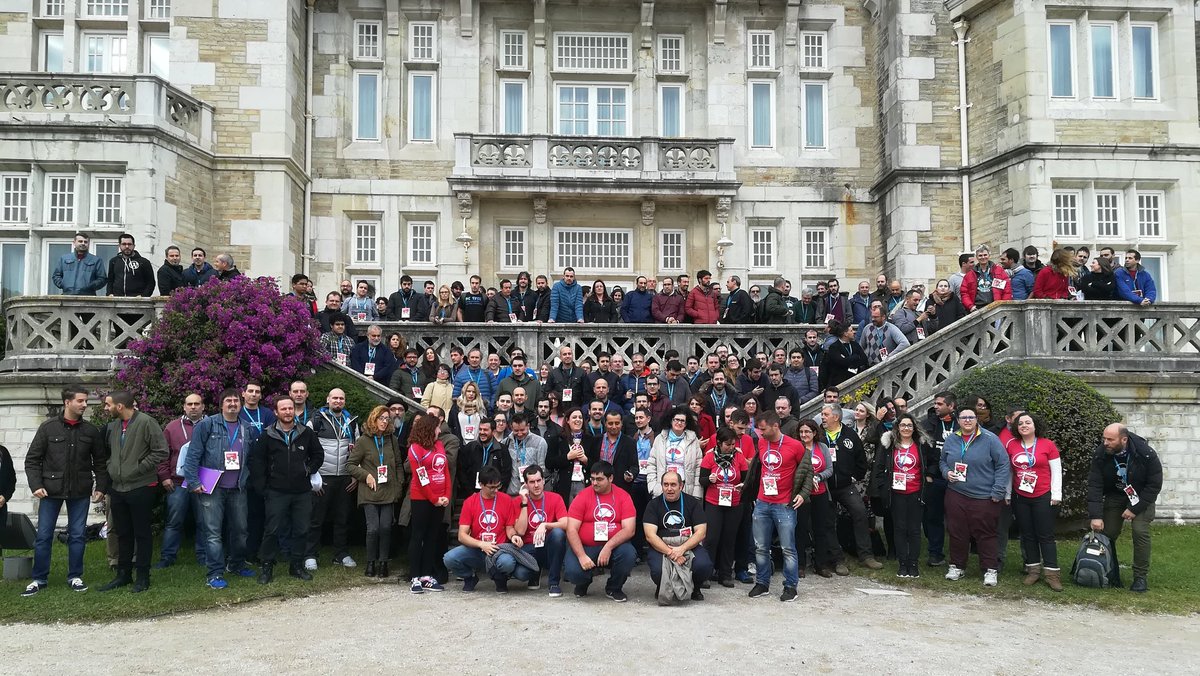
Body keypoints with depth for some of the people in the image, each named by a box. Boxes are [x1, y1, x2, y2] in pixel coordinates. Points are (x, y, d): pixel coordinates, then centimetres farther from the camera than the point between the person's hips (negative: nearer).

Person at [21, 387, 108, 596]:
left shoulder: (91, 430, 3)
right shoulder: (48, 428, -3)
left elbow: (100, 462, 8)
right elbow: (32, 459, 0)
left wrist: (101, 487, 1)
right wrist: (36, 485, -10)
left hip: (80, 492, 1)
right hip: (51, 491, -1)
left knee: (77, 536, 6)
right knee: (43, 536, 4)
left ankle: (75, 577, 17)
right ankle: (39, 579, 16)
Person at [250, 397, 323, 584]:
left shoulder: (307, 434, 5)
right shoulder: (267, 436, -1)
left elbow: (318, 455, 17)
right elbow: (256, 462, 1)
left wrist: (309, 469, 2)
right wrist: (263, 489, -3)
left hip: (302, 492, 2)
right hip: (277, 492, -2)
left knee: (301, 530, 6)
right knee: (273, 530, -1)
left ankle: (297, 566, 19)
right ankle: (267, 567, 12)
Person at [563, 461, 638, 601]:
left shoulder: (623, 496, -2)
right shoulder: (582, 496, -4)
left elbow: (629, 530, -10)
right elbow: (571, 530, -9)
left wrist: (608, 547, -24)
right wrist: (581, 556, -22)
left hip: (614, 546, 1)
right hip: (585, 547, -1)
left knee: (628, 554, -30)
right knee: (573, 572, -27)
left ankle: (614, 588, 2)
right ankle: (583, 582, 15)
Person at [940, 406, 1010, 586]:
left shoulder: (989, 439, -7)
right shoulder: (951, 440, 7)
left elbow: (1003, 465, -6)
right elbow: (943, 462, 21)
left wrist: (997, 492, -10)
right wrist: (947, 472, -2)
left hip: (984, 497, -4)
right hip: (956, 495, 4)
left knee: (986, 534, 1)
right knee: (957, 532, 9)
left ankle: (991, 570, 12)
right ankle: (957, 566, 22)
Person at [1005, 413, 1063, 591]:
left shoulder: (1047, 445, -6)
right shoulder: (1011, 445, 1)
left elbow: (1056, 471, -3)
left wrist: (1056, 494, -6)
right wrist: (1007, 493, 8)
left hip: (1043, 497, -3)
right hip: (1020, 498, 3)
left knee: (1045, 535, 0)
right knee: (1027, 535, 11)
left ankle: (1052, 572, 4)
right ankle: (1033, 570, 19)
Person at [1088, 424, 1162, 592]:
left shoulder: (1146, 454, -27)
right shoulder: (1101, 455, -22)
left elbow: (1154, 485, -18)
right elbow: (1094, 485, -21)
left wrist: (1135, 509, -20)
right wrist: (1095, 515, -27)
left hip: (1141, 497, -2)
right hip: (1114, 496, 2)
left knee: (1140, 531, -17)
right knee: (1108, 533, -2)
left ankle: (1140, 577, -4)